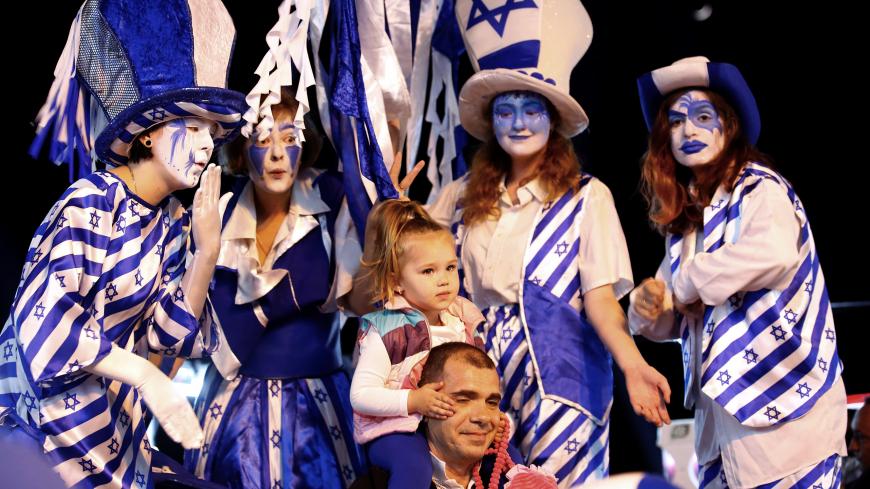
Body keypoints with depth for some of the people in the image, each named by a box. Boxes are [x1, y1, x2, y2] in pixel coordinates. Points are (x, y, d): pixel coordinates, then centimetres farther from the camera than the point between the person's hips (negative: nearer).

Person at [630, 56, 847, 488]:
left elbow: (774, 251, -31)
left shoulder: (759, 187, -8)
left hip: (781, 401, -8)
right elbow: (676, 319, 17)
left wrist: (689, 283, -17)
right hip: (718, 406, 8)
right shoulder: (684, 214, 13)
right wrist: (649, 308, -7)